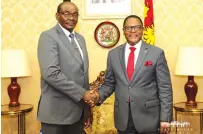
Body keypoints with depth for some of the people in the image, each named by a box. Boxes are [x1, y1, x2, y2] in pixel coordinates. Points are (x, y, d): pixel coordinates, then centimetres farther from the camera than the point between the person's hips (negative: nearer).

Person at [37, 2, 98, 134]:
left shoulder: (80, 38, 12)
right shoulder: (48, 36, -9)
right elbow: (51, 73, -22)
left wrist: (87, 106, 13)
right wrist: (82, 93, -19)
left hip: (78, 110, 7)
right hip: (57, 111, -6)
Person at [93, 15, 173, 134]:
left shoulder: (157, 53, -4)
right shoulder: (113, 54, 5)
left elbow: (165, 87, -5)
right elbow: (109, 83, 10)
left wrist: (165, 118, -8)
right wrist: (98, 96, -10)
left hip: (149, 117, -2)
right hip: (122, 117, 2)